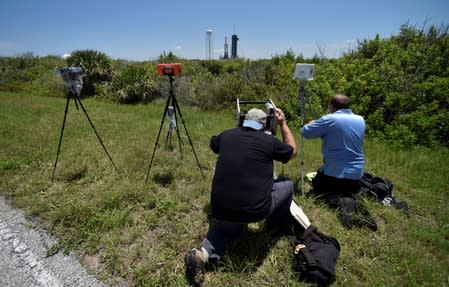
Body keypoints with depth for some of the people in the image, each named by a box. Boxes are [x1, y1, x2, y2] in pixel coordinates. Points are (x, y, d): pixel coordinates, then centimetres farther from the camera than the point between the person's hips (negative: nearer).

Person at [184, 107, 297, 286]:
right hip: (255, 209, -3)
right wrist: (283, 123, 25)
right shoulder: (269, 141, -1)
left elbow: (213, 145, 31)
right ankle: (275, 227, 42)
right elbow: (293, 152, 20)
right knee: (288, 185, 23)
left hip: (221, 208, 4)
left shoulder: (226, 135, 7)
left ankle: (204, 253, 9)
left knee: (226, 227, 38)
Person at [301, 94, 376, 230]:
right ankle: (355, 201, -5)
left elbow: (305, 132, -6)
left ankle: (340, 201, -10)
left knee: (317, 185, 23)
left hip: (334, 172, -5)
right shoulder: (361, 120, 4)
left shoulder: (329, 119, -15)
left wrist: (313, 123, 15)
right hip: (356, 174, 6)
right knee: (350, 190, 33)